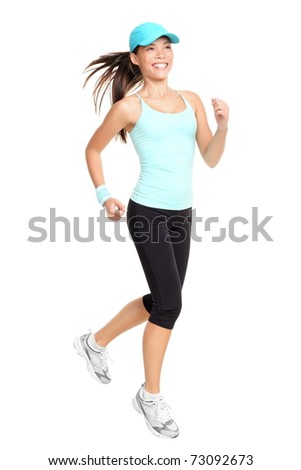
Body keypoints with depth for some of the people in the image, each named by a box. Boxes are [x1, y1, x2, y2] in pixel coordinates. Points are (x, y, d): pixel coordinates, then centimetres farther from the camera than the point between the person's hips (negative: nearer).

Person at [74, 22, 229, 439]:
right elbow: (93, 149, 7)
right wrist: (104, 196, 0)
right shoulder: (130, 106, -4)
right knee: (170, 303, -6)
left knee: (160, 301, 15)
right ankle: (151, 396, 13)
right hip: (147, 213, -6)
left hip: (182, 215, 6)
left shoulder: (192, 100, 10)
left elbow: (211, 158, 7)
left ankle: (96, 342, 38)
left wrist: (223, 125, -9)